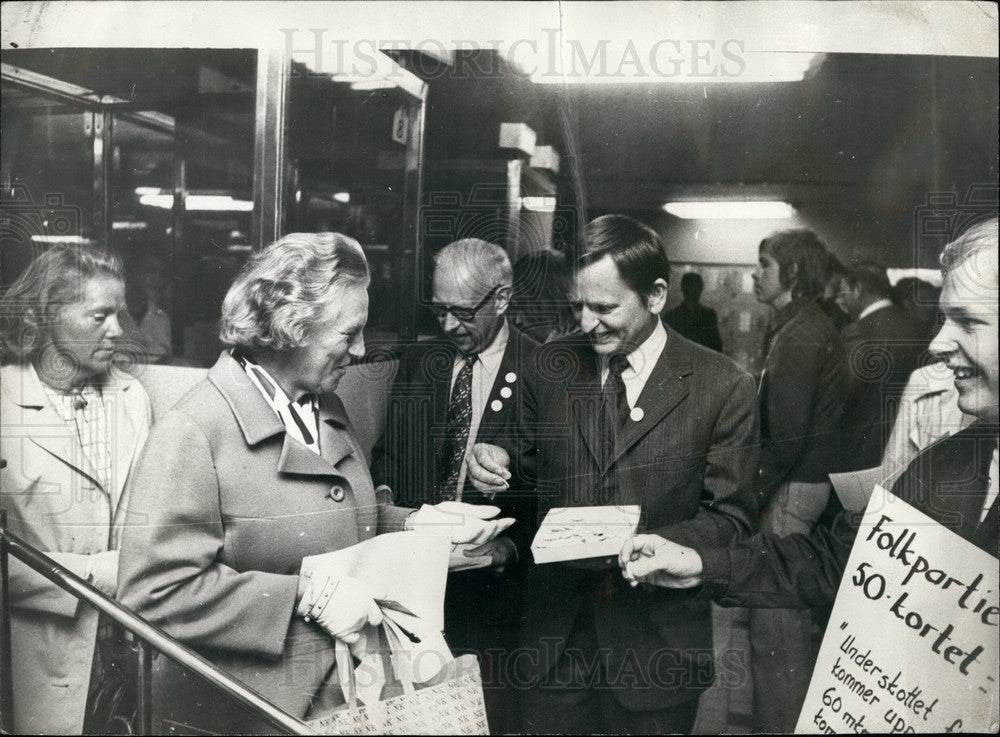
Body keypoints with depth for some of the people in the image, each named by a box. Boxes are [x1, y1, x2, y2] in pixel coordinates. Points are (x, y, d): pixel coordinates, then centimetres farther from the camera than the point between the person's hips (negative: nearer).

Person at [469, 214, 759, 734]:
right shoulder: (553, 365, 2)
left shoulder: (724, 387, -8)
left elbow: (730, 519, -7)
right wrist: (498, 465, -10)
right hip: (556, 634, 3)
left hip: (655, 648, -2)